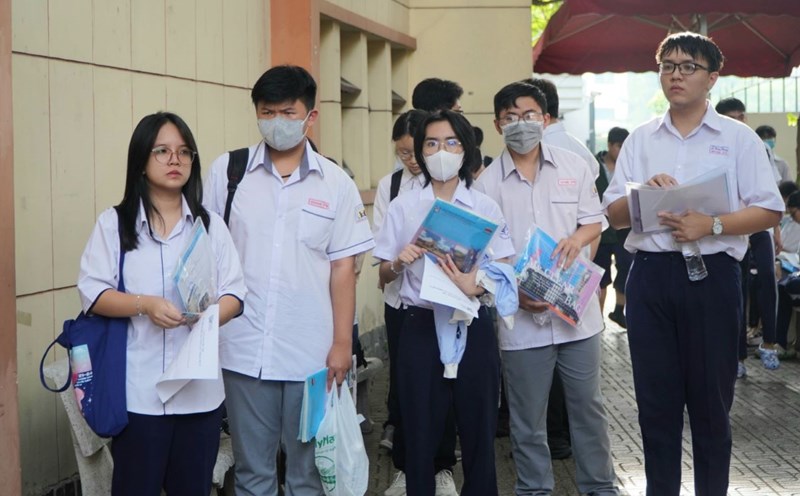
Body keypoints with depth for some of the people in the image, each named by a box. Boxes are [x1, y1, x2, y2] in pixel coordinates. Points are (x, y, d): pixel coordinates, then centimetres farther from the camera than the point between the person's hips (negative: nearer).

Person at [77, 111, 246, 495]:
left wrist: (213, 315, -18)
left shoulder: (210, 224, 9)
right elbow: (91, 292, -4)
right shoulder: (114, 223, 2)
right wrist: (144, 305, -20)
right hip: (138, 388, -2)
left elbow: (235, 291, 4)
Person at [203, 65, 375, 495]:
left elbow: (342, 267, 3)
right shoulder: (226, 171, 2)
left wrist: (342, 342, -1)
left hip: (313, 353, 0)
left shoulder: (336, 183, 2)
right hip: (243, 350, 0)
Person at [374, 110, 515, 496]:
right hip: (421, 327, 0)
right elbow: (384, 275, 8)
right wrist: (399, 262, -15)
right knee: (420, 432, 4)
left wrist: (476, 285, -17)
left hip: (473, 326, 0)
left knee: (478, 428, 5)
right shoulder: (403, 206, 4)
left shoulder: (486, 207, 4)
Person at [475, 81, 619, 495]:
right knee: (527, 418, 9)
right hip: (520, 315, -1)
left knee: (588, 407, 11)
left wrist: (578, 238, -14)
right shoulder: (487, 182, -2)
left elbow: (594, 220, 10)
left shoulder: (574, 167, 4)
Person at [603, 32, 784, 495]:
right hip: (650, 275, 3)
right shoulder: (640, 139, 11)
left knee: (710, 400, 5)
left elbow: (770, 211, -3)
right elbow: (614, 215, 9)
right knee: (656, 400, 8)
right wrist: (643, 192, -11)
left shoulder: (739, 138, 2)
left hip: (710, 275, -3)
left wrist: (711, 225, -17)